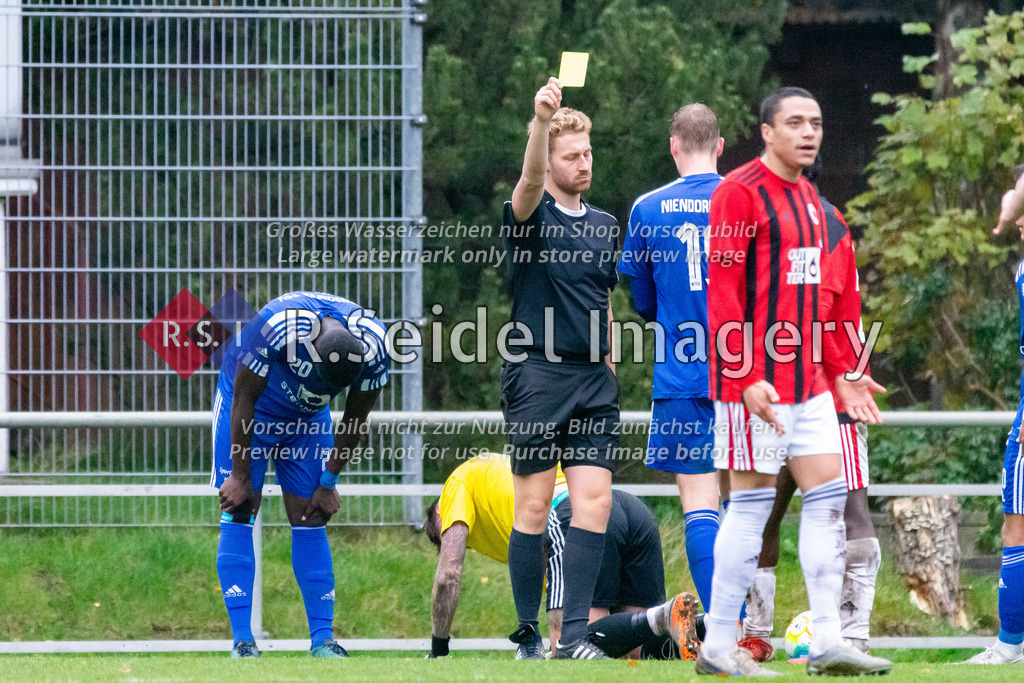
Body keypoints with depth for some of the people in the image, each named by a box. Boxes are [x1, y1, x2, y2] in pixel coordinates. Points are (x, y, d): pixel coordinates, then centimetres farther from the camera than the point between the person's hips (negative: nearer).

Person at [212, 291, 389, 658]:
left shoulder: (373, 346, -27)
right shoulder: (278, 326, -39)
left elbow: (353, 420, -9)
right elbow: (245, 399, -23)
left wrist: (329, 484, -3)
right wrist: (241, 476, -15)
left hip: (307, 419, 3)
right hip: (250, 409, -3)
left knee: (311, 522, -2)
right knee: (239, 514, -11)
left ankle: (323, 638, 0)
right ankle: (242, 640, -11)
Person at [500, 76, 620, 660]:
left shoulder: (606, 226, 15)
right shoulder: (530, 216, -3)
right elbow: (530, 181, -27)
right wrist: (541, 121, -44)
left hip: (593, 380, 5)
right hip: (537, 375, -5)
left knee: (595, 500, -5)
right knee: (534, 506, -2)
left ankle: (575, 633, -4)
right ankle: (529, 635, 5)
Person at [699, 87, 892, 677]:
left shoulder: (808, 198, 17)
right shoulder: (739, 194, -11)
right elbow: (722, 292, -16)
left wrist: (841, 373, 21)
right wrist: (745, 378, -22)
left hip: (807, 379, 9)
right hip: (755, 380, -9)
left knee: (829, 496, 4)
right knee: (752, 504, -5)